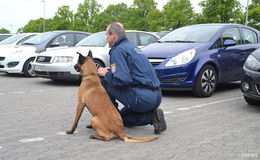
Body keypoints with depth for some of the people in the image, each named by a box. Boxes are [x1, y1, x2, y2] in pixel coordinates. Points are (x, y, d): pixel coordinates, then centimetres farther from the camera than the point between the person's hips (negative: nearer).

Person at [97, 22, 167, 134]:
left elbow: (122, 80, -21)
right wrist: (111, 70, 18)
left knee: (104, 82, 0)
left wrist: (106, 74, -3)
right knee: (121, 117, 26)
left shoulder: (118, 50, -9)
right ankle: (152, 116, 6)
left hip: (142, 98, -9)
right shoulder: (132, 46, 20)